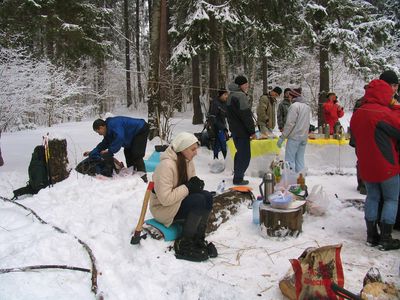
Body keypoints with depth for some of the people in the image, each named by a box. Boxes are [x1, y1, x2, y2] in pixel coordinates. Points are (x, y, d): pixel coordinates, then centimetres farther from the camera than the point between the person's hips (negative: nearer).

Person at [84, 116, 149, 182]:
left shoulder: (113, 124, -28)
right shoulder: (109, 130, 5)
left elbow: (119, 139, -40)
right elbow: (104, 143, 13)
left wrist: (110, 151, -33)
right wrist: (92, 152, 9)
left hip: (142, 130, -10)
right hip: (134, 134, 11)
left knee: (136, 154, -14)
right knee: (127, 152, 14)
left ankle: (143, 176, -10)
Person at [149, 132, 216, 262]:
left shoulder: (187, 161, 0)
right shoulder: (166, 165, -27)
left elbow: (191, 184, 10)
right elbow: (165, 198, -31)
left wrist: (196, 184, -14)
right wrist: (188, 187, -25)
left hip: (178, 201, 8)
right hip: (162, 208, -8)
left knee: (207, 197, -15)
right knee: (199, 201, -27)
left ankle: (198, 239, -8)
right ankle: (184, 244, -15)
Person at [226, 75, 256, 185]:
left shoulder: (231, 96, 14)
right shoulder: (241, 96, -18)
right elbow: (246, 115, -21)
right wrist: (252, 131, -15)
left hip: (234, 129, 10)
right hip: (242, 131, -10)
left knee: (240, 152, 21)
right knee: (245, 155, -2)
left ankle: (237, 174, 30)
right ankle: (238, 178, 1)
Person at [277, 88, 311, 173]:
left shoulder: (294, 106, -11)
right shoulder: (307, 106, 14)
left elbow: (290, 123, -15)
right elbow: (307, 123, 16)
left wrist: (282, 137, -12)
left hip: (294, 137, -8)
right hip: (304, 137, 8)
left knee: (290, 160, -4)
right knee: (300, 160, 12)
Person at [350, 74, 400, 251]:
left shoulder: (357, 114, 4)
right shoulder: (385, 113, -19)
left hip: (366, 166, 6)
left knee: (372, 197, 15)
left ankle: (371, 236, 20)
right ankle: (385, 239, 9)